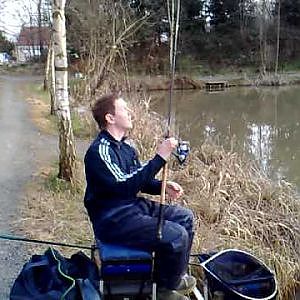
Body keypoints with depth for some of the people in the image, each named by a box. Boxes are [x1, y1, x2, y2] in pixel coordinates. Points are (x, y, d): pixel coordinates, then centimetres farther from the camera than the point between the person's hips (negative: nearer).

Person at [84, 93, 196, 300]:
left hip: (132, 206, 10)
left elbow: (139, 180, 17)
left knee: (185, 217, 10)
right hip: (112, 219, -10)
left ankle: (176, 276, 25)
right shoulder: (100, 150, -19)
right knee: (176, 235, -19)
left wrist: (163, 186, -3)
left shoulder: (124, 145, 9)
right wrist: (160, 158, -29)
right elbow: (125, 186, -29)